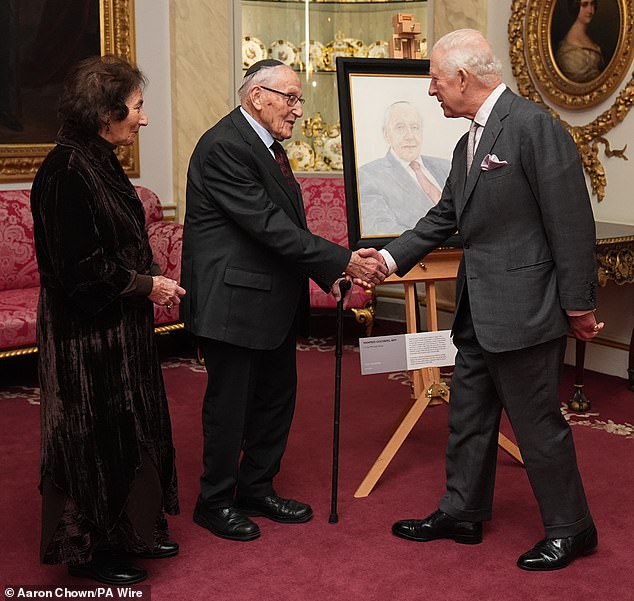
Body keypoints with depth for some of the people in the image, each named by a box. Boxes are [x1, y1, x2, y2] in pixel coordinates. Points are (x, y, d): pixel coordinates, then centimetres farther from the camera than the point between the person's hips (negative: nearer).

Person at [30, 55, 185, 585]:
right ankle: (89, 549, 20)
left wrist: (150, 281, 5)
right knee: (95, 436, 3)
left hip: (118, 324, 10)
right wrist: (145, 285, -15)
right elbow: (77, 268, -25)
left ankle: (130, 531, 32)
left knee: (129, 428, 17)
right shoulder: (67, 172, -22)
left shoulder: (99, 163, 8)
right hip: (87, 332, -10)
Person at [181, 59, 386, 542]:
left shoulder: (268, 147, 13)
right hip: (233, 300, -10)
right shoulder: (223, 147, -19)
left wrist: (330, 275, 3)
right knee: (229, 402, 3)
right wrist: (345, 261, -22)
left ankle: (257, 489, 33)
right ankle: (216, 502, 20)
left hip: (273, 300, 10)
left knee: (277, 397, 17)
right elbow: (270, 226, -24)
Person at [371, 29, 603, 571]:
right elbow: (444, 218, 18)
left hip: (523, 307, -9)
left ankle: (570, 528, 21)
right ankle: (462, 514, 32)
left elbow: (571, 221, -17)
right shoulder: (469, 144, 13)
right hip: (479, 311, 9)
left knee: (536, 421, 3)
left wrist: (579, 304, -15)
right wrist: (390, 258, 7)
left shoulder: (534, 126, -16)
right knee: (469, 418, 17)